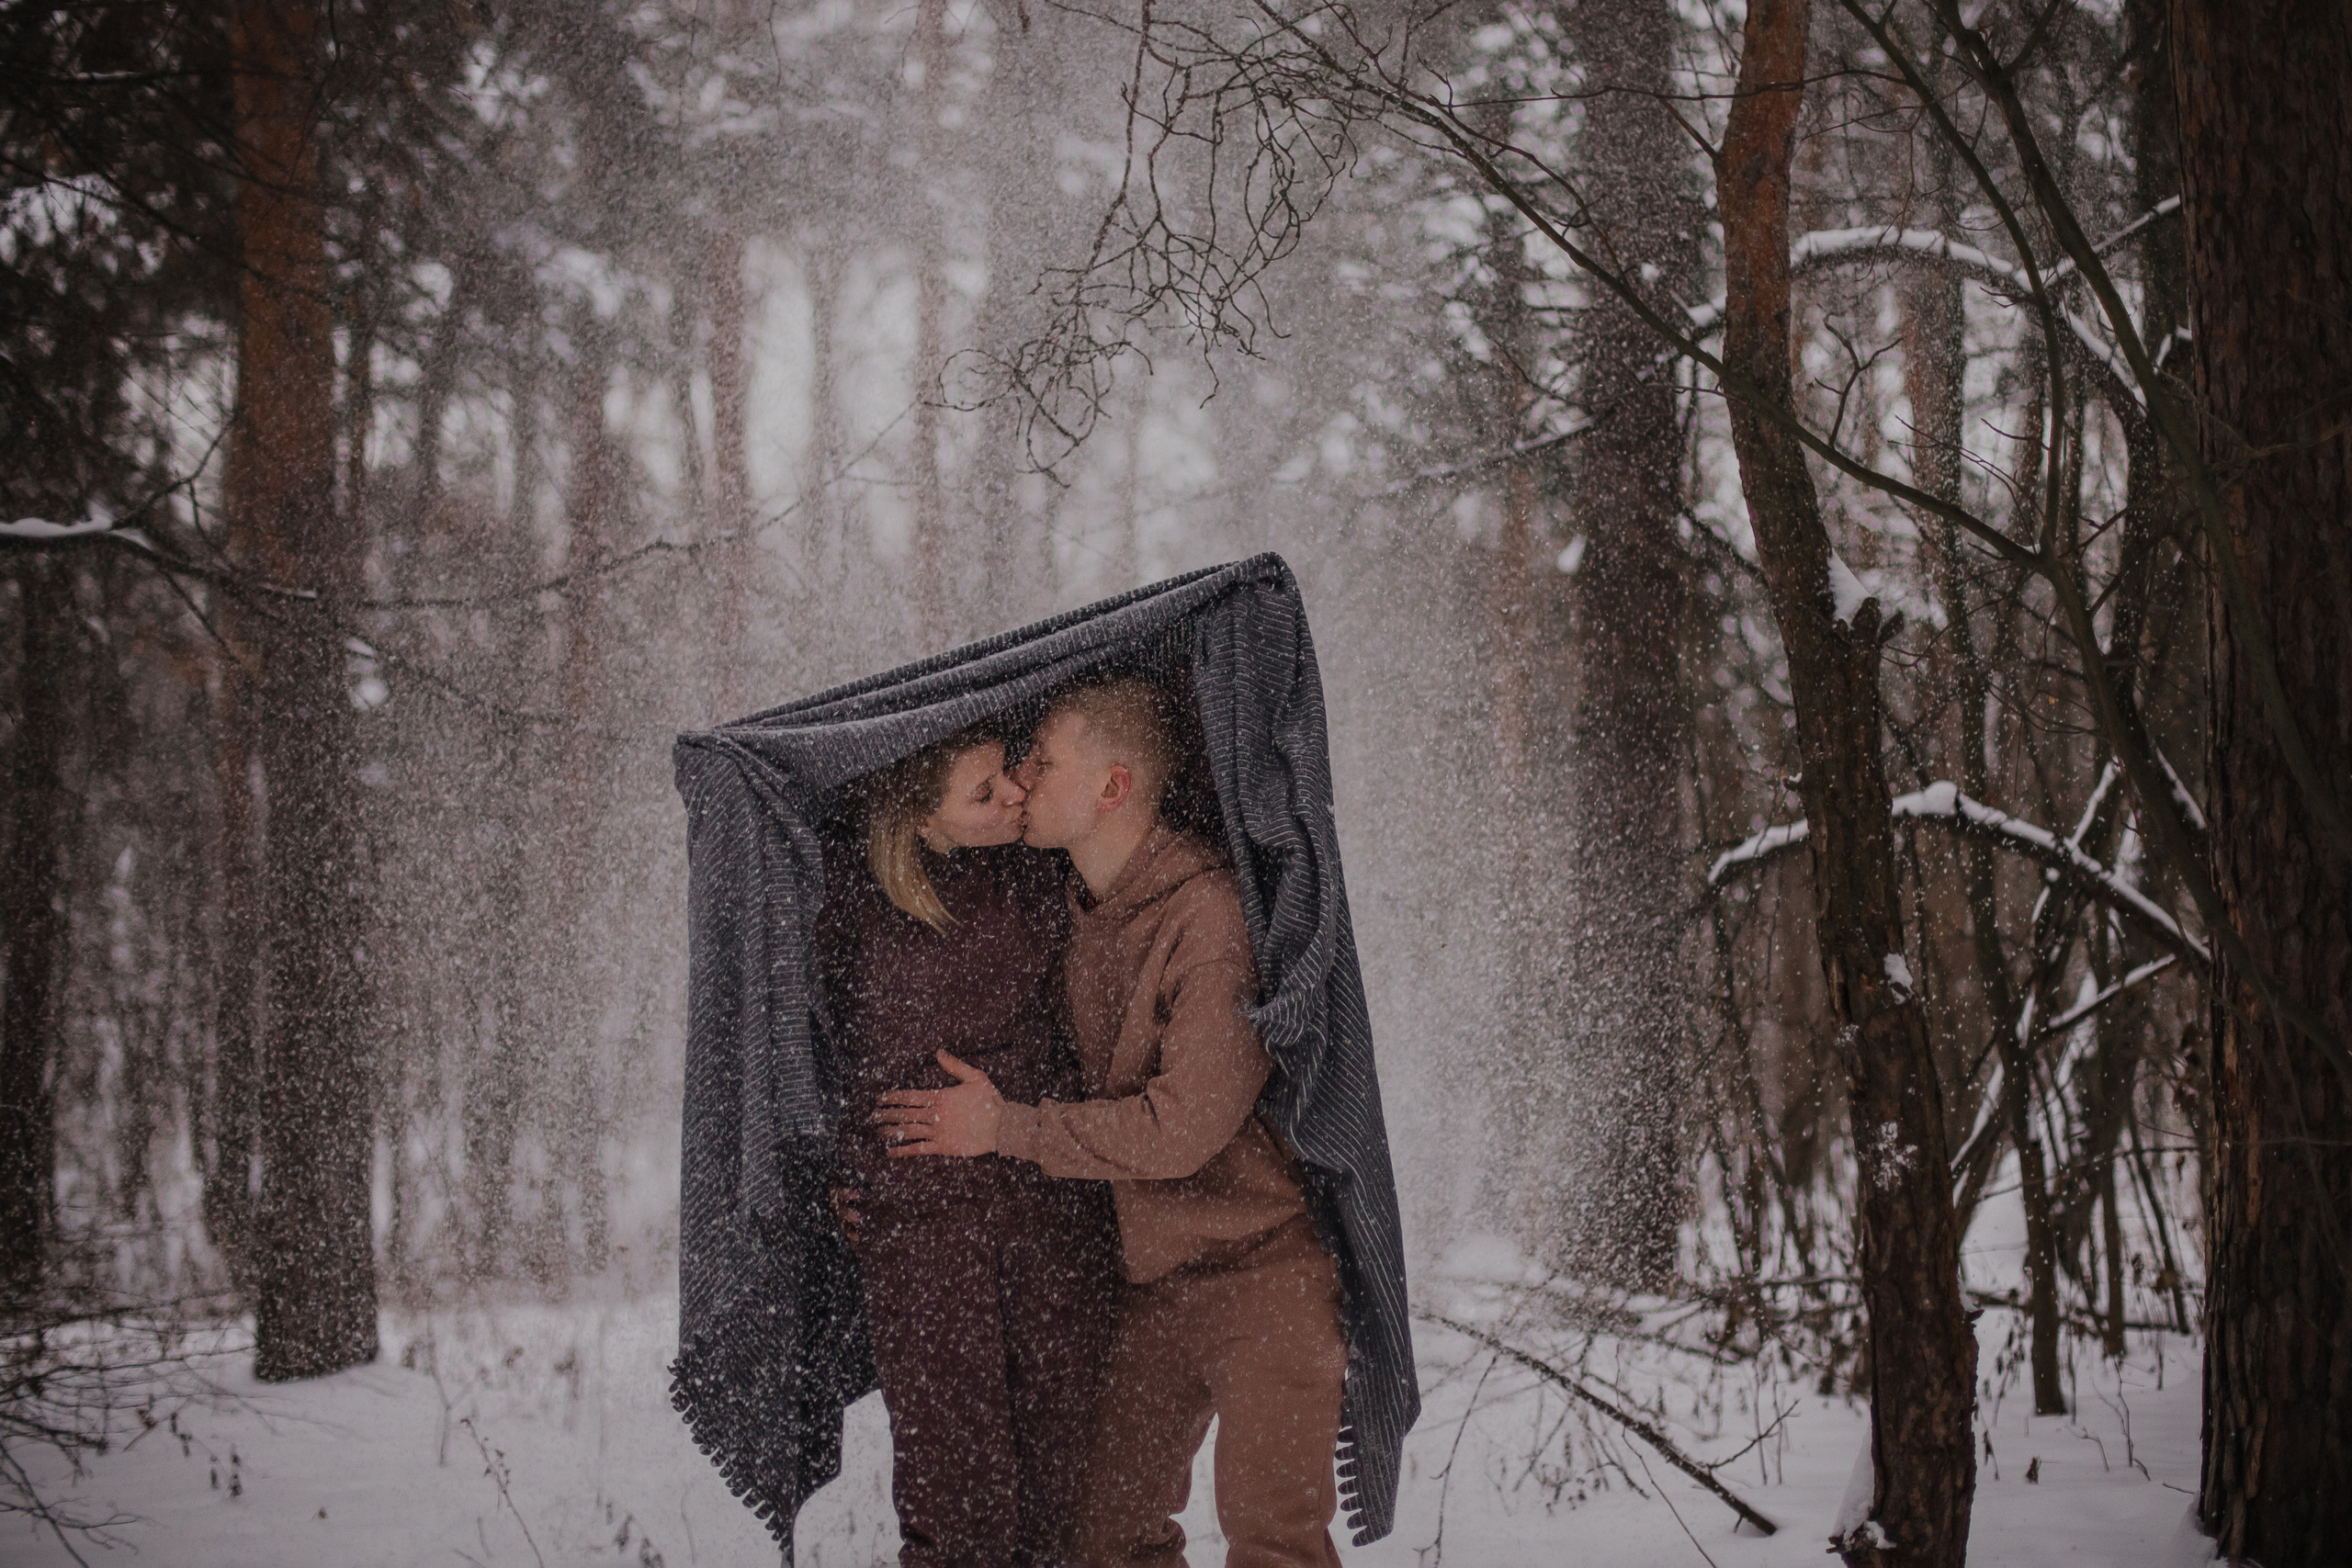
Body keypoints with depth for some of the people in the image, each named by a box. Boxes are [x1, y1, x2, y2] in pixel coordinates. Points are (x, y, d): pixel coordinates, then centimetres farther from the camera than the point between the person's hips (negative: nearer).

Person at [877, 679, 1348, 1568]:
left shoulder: (1208, 911, -19)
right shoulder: (1068, 907, 5)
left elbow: (1186, 1122, -22)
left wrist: (1006, 1126, -14)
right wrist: (876, 1176, 13)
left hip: (1261, 1268, -7)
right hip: (1150, 1279, 7)